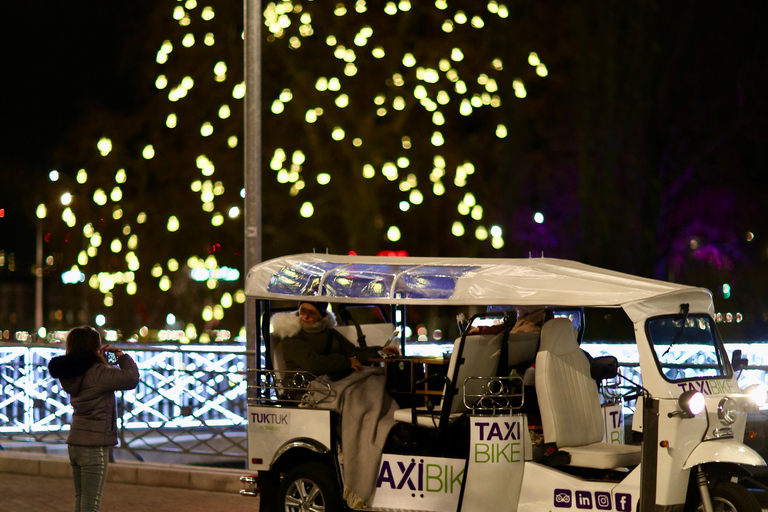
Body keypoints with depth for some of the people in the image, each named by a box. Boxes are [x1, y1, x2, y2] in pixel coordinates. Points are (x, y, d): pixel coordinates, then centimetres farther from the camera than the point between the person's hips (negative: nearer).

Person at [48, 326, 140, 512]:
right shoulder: (98, 373, -20)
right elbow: (131, 378, -18)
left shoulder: (71, 374, 5)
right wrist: (123, 357, -2)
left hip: (75, 444, 8)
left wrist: (99, 359, 13)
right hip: (94, 446, -8)